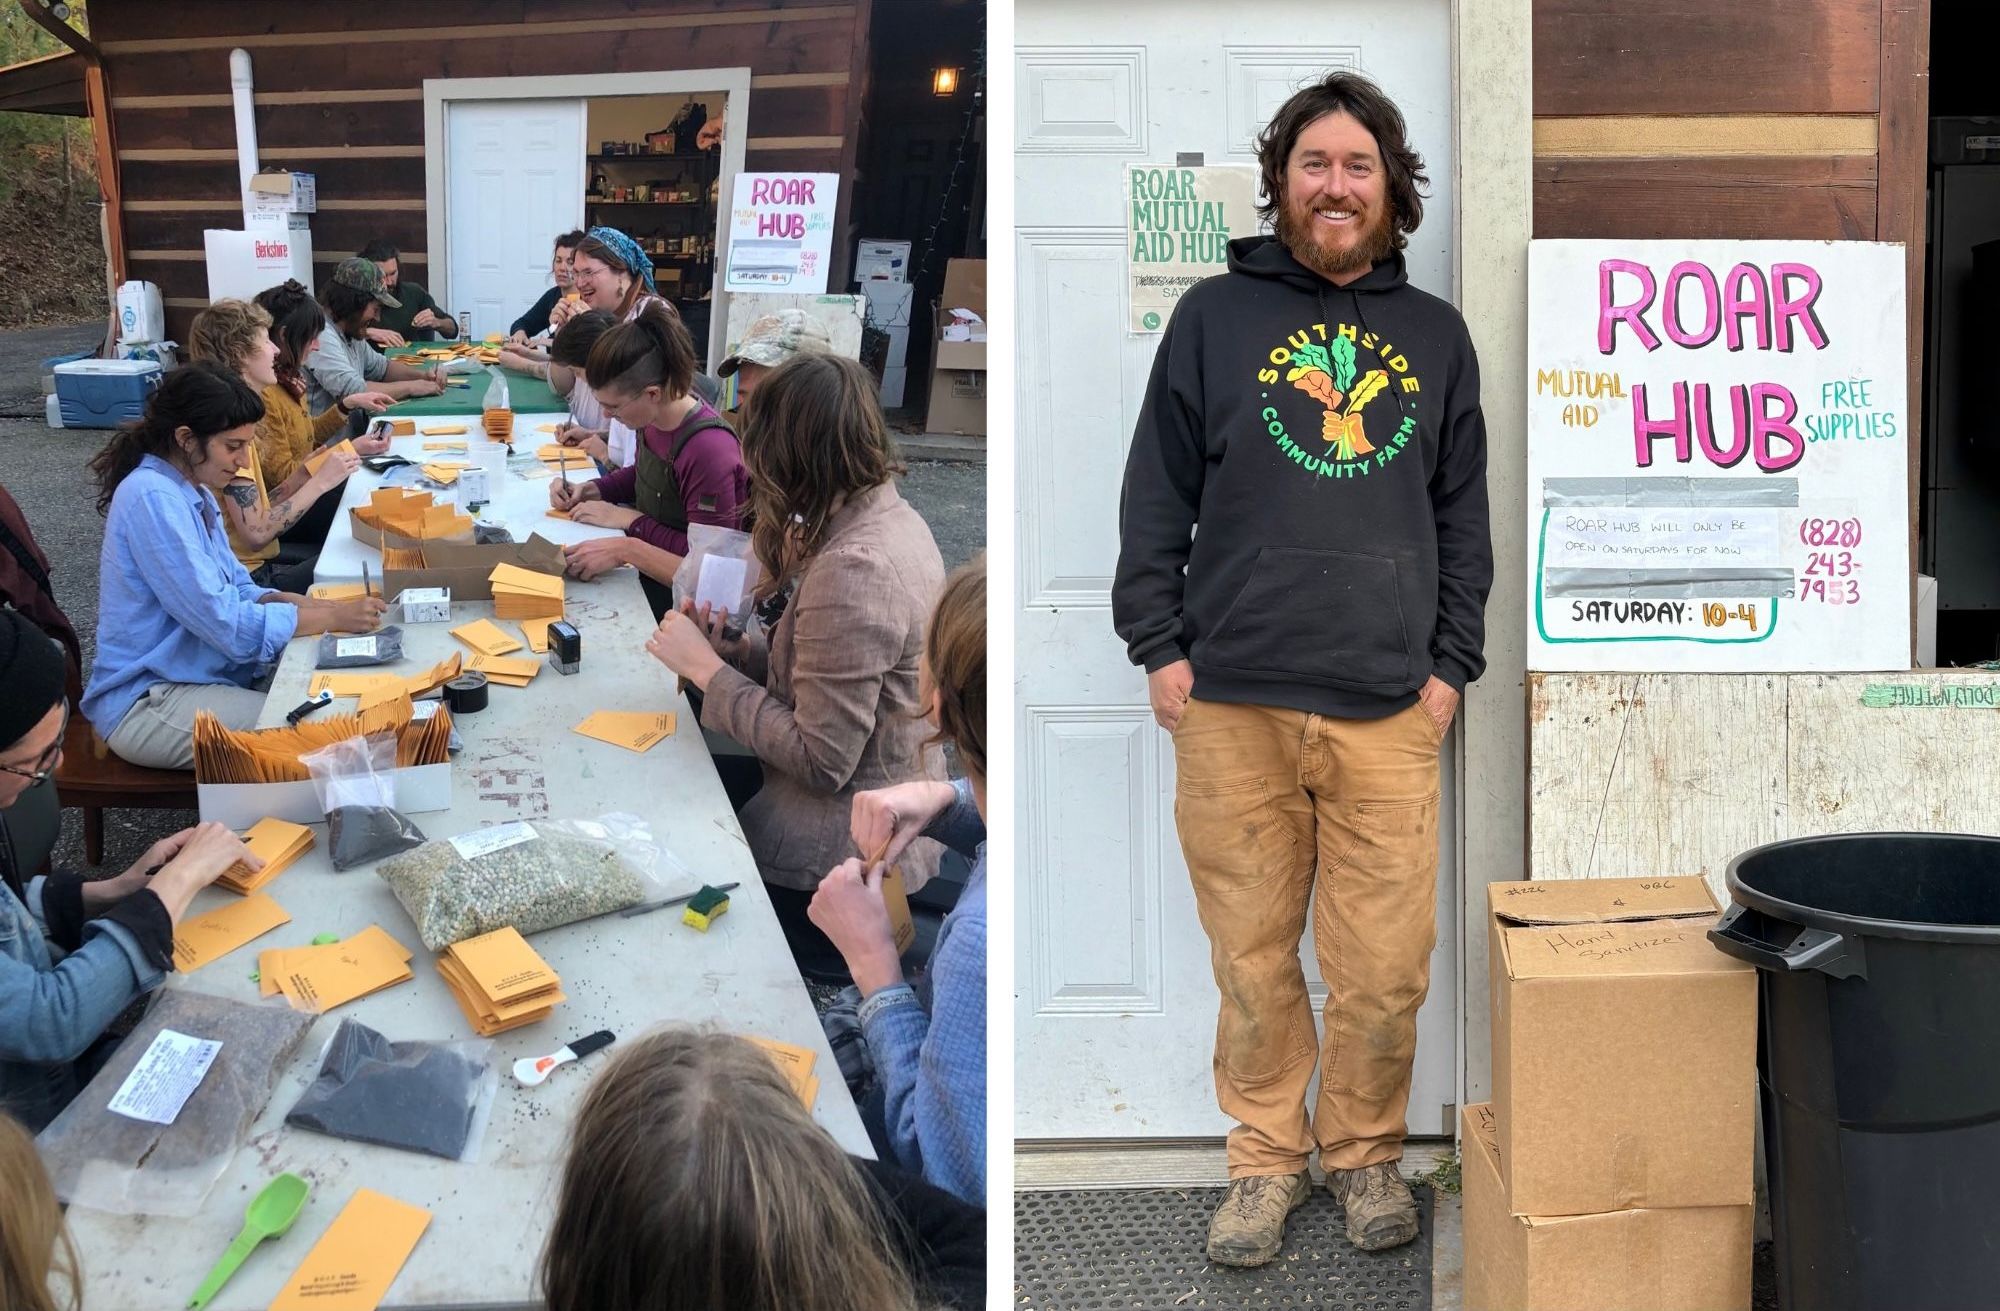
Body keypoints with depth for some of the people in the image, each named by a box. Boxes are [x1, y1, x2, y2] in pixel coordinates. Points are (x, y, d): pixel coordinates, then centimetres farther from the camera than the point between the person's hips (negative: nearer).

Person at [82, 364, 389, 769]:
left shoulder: (194, 492, 11)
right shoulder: (152, 499, -19)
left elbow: (236, 588, 15)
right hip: (146, 703, -9)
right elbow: (224, 622, -22)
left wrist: (309, 605, -5)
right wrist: (333, 618, -16)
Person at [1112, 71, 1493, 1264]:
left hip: (1390, 710, 1)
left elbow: (1464, 516, 14)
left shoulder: (1436, 335, 13)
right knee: (1253, 954, 5)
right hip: (1233, 702, -1)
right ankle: (1266, 1158, 20)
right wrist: (1160, 648, 0)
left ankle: (1365, 1152, 20)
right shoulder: (1215, 316, 8)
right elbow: (1158, 496, 7)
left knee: (1387, 964, 2)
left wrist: (1452, 664, 7)